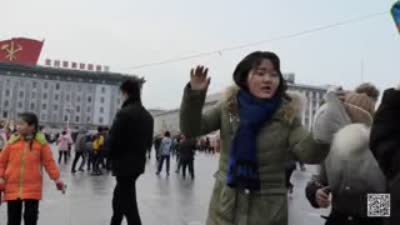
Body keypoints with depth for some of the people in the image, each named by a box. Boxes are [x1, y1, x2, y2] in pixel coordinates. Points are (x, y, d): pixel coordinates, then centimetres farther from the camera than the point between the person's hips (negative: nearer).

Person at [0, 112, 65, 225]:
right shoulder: (13, 141, 0)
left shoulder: (40, 142, -5)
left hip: (32, 188, -2)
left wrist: (57, 178, -4)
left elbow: (49, 162, -1)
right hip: (13, 187, 2)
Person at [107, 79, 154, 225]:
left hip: (124, 164, -8)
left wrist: (111, 156, 3)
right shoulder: (148, 116, 7)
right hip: (138, 163, 8)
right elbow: (149, 142, 11)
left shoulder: (124, 113, -17)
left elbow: (113, 140, -16)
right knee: (119, 197, 25)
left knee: (129, 204, -2)